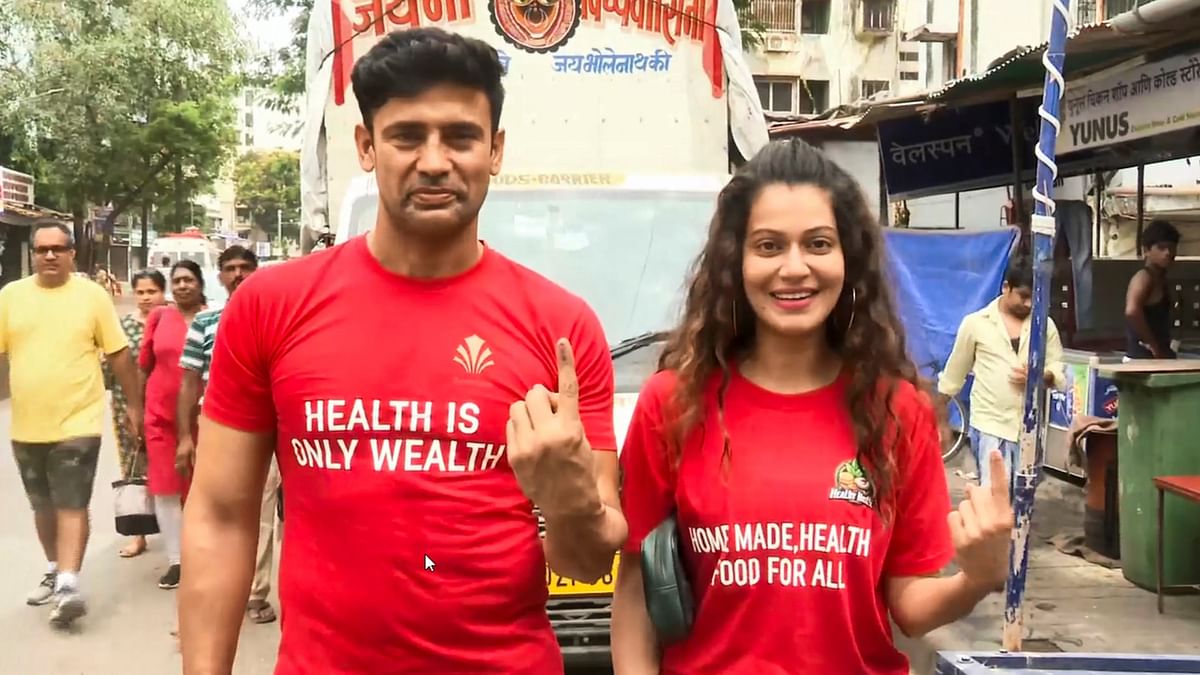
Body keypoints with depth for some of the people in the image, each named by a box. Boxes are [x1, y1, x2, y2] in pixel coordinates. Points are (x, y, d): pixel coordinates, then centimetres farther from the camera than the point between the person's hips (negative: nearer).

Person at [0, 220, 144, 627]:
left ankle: (69, 585, -7)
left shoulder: (92, 295, -4)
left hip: (77, 423, -4)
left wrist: (134, 404, 2)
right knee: (43, 506, 17)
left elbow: (119, 353, 0)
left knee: (71, 506, -7)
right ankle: (56, 570, 33)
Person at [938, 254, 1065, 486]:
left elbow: (1061, 373, 8)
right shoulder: (975, 323, -1)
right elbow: (953, 375, 6)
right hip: (989, 426, -3)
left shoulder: (1045, 324, 5)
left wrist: (1038, 376, -14)